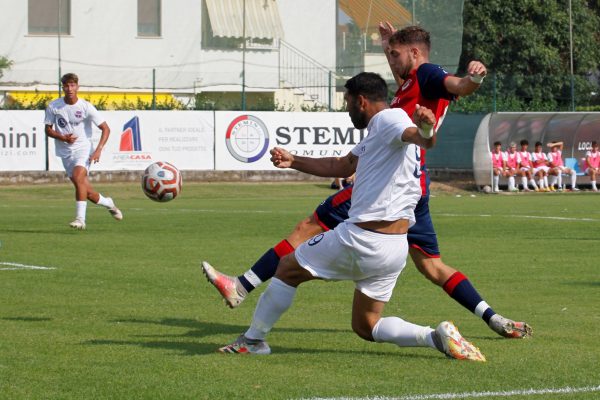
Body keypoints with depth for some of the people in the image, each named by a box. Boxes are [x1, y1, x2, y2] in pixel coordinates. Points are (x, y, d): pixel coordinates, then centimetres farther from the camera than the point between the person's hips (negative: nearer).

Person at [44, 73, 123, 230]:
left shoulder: (86, 107, -8)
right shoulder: (53, 107, -2)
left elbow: (105, 129, -3)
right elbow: (48, 129, 7)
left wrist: (98, 150, -16)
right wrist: (62, 137, -13)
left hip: (83, 148, -3)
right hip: (65, 152, 3)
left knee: (78, 177, -30)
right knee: (88, 193, 4)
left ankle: (80, 219, -30)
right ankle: (108, 203, 34)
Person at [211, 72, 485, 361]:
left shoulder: (388, 119, -11)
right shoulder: (378, 131, 22)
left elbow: (423, 139, -33)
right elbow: (340, 166, 33)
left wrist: (425, 128, -57)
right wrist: (293, 161, 28)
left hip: (359, 239, -9)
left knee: (287, 268, 13)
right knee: (366, 326, 15)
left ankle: (253, 339, 20)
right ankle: (437, 337, -6)